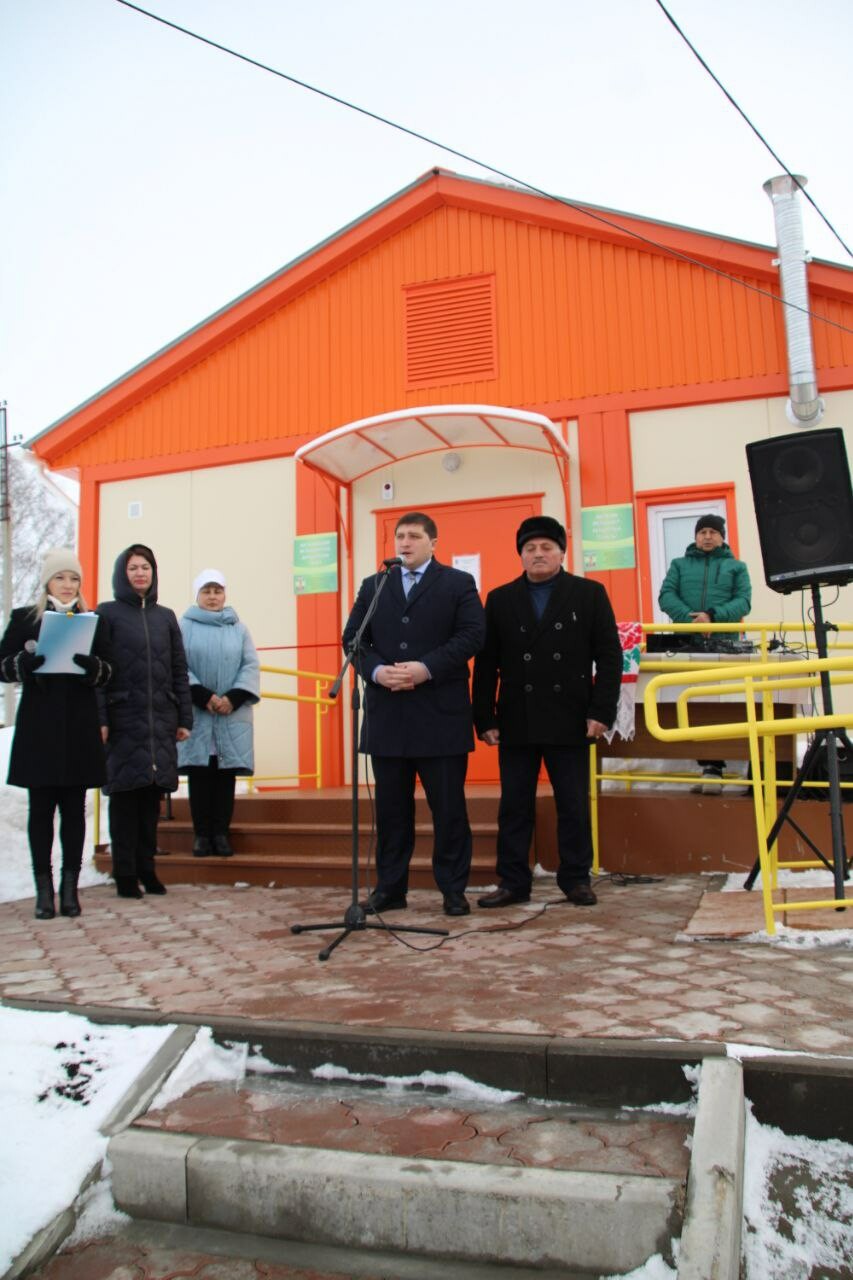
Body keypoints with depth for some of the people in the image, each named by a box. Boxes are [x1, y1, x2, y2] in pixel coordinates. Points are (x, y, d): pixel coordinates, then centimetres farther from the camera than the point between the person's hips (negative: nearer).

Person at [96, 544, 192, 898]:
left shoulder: (165, 616, 14)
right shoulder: (107, 613, 3)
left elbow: (179, 670, 13)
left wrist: (184, 718, 8)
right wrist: (99, 719, -12)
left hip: (161, 719, 3)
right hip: (123, 719, -3)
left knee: (152, 794, 7)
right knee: (125, 794, 0)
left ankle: (147, 867, 18)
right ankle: (125, 872, 8)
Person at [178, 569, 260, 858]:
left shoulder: (238, 628, 11)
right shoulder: (184, 626, 5)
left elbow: (251, 666, 4)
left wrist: (233, 698, -10)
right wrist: (203, 696, -14)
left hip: (232, 713, 2)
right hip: (196, 713, -1)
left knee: (226, 772, 2)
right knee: (199, 772, 1)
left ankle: (221, 832, 8)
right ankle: (202, 834, 8)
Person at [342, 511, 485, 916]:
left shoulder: (458, 583, 5)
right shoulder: (373, 586, 15)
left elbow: (470, 635, -6)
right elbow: (353, 638, 8)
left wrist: (427, 668, -17)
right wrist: (376, 671, -11)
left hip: (441, 713, -3)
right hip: (387, 713, 3)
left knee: (449, 807, 2)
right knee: (391, 807, 9)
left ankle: (453, 891, 13)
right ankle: (389, 888, 19)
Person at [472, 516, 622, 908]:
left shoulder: (589, 594, 4)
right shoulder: (500, 599, 8)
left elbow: (609, 657, 0)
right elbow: (485, 665, 5)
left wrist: (601, 711, -8)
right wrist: (485, 719, -1)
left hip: (570, 721, -1)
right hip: (516, 722, 2)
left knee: (574, 806, 7)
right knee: (514, 806, 6)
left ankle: (576, 879, 20)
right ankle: (513, 883, 15)